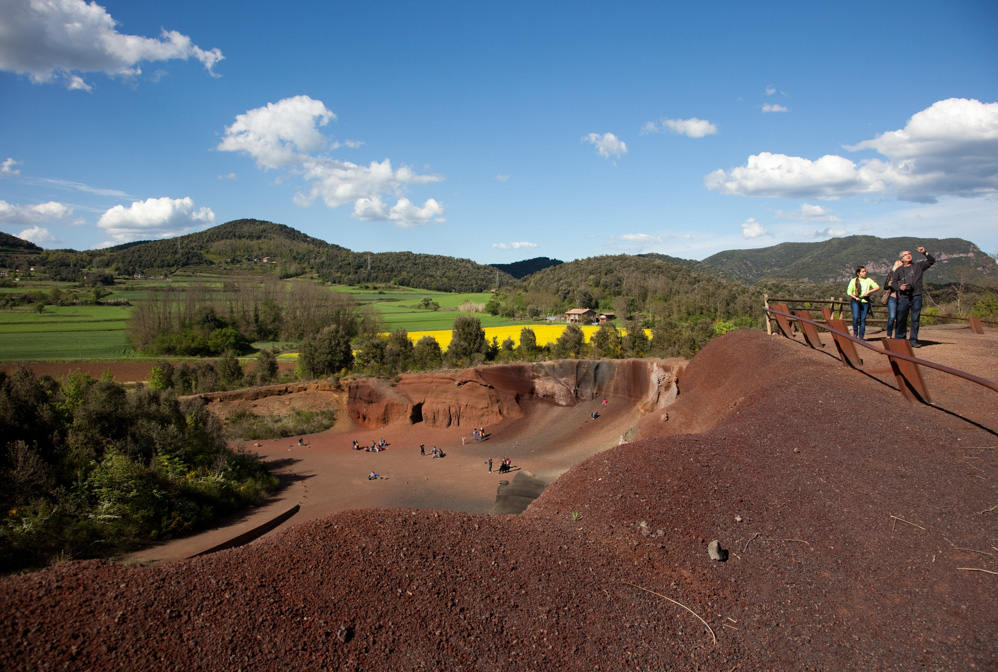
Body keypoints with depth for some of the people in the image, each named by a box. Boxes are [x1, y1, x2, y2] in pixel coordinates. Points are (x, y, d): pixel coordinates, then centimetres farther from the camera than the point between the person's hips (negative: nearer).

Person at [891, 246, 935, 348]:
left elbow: (932, 260, 10)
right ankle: (898, 340, 8)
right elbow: (893, 284, 12)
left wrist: (925, 252, -4)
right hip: (903, 298, -1)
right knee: (901, 319, -2)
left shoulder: (918, 266, 13)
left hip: (916, 297, 1)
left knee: (915, 319, 0)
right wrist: (899, 287, -8)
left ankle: (913, 340, 5)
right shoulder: (899, 270, 12)